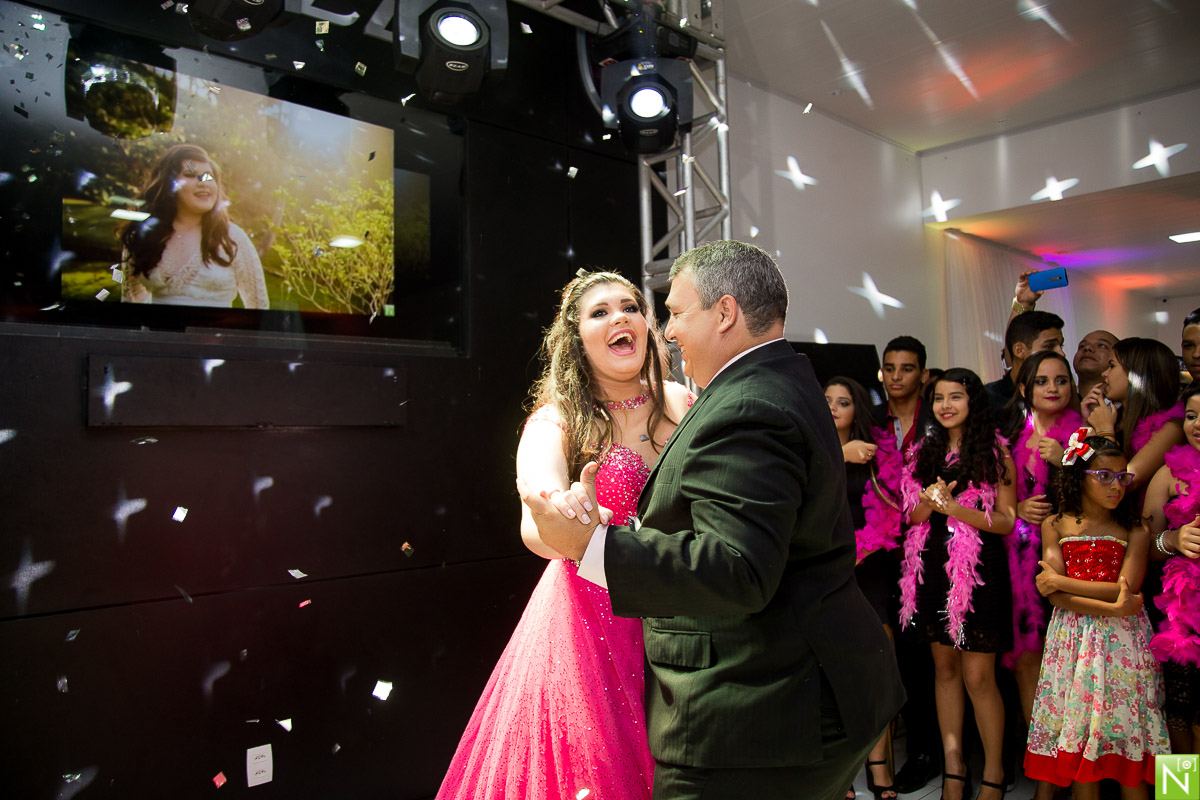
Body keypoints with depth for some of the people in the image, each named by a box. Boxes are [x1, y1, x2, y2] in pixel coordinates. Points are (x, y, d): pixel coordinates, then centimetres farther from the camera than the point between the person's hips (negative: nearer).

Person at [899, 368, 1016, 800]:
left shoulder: (996, 454, -1)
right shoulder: (925, 454, 11)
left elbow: (1007, 522, -6)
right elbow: (913, 517, 10)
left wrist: (954, 508, -19)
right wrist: (930, 501, -12)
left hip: (979, 570, -4)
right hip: (932, 570, 5)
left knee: (977, 675, -2)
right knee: (944, 667, 10)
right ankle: (953, 765, 21)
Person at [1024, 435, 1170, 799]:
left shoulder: (1135, 532, 4)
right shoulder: (1055, 526, 4)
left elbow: (1125, 589, -9)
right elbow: (1056, 596, -5)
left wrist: (1060, 581, -8)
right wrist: (1111, 609, -16)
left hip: (1123, 642, 0)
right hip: (1074, 639, 0)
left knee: (1127, 731, 1)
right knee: (1078, 732, 3)